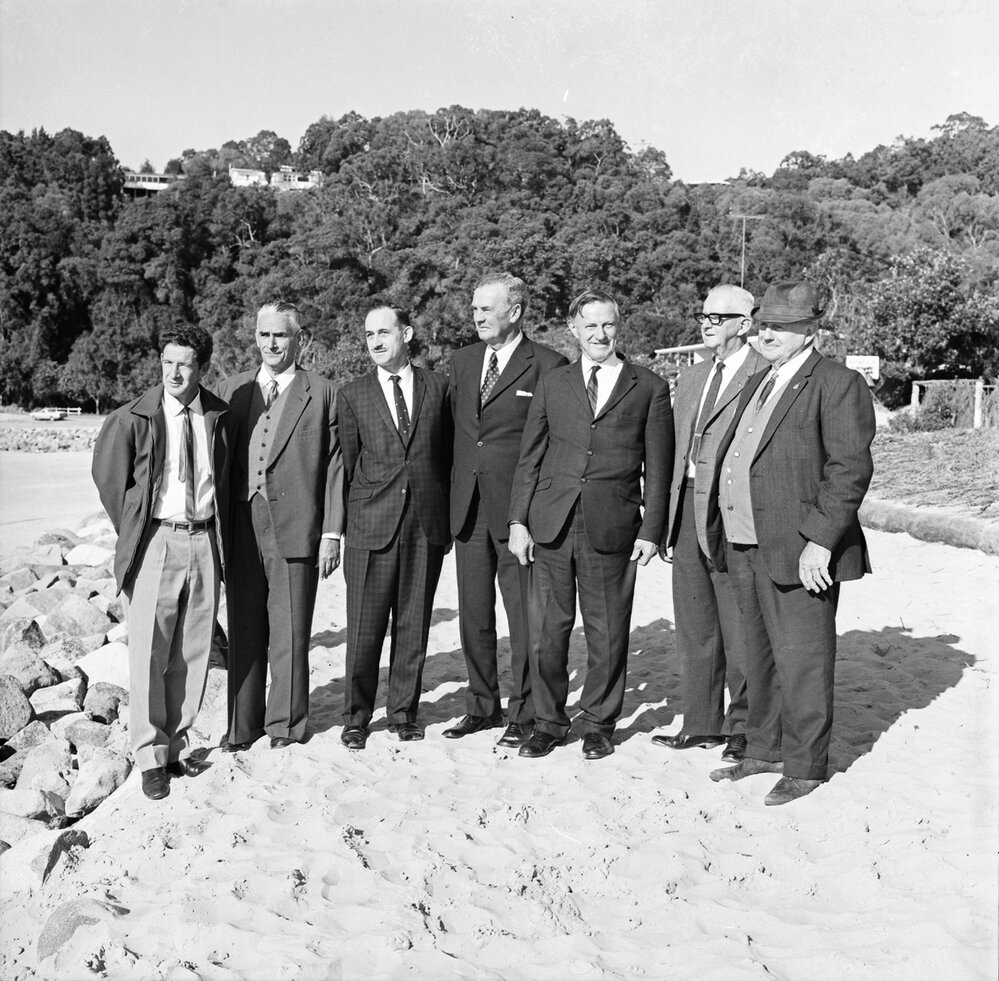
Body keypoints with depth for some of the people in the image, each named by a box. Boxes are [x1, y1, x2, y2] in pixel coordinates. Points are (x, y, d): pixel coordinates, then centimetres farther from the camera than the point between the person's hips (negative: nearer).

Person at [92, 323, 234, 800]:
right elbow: (108, 475, 6)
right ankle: (150, 756, 9)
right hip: (157, 542, -3)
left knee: (193, 652, 9)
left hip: (204, 541, 3)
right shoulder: (133, 419, -4)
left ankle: (178, 745, 22)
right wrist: (132, 531, 6)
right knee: (148, 652, -2)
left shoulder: (220, 417, 5)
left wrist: (221, 533, 12)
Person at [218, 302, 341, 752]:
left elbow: (334, 467, 1)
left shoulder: (321, 393, 3)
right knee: (244, 630, 9)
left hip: (295, 528, -3)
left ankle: (286, 723, 18)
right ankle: (243, 723, 21)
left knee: (290, 631, 4)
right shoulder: (231, 389, 12)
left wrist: (331, 533, -4)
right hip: (240, 526, 3)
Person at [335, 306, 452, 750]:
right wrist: (340, 524, 3)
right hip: (371, 525, -1)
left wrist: (449, 516, 7)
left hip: (427, 523, 1)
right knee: (364, 626, 1)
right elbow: (346, 464, 6)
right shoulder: (352, 396, 6)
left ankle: (404, 710, 22)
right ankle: (356, 716, 15)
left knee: (414, 622, 8)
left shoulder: (437, 386, 8)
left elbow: (448, 453, 11)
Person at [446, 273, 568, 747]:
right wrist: (453, 493, 11)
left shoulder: (548, 366, -7)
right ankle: (482, 705, 26)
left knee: (524, 616, 1)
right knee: (473, 615, 13)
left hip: (519, 509, -6)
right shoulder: (462, 360, 13)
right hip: (468, 507, 6)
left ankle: (523, 713, 14)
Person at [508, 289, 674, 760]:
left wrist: (650, 531, -2)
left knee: (607, 633, 6)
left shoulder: (649, 388, 5)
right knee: (547, 631, 5)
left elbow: (657, 467, 4)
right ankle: (548, 722, 21)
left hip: (612, 527, -2)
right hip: (550, 525, 2)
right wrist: (518, 520, 4)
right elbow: (529, 458, 11)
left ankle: (598, 724, 23)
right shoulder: (551, 384, 11)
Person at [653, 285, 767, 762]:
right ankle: (702, 723, 26)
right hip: (687, 508, 8)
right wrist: (668, 518, 14)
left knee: (739, 630, 2)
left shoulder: (765, 377, -8)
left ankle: (745, 728, 16)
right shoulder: (690, 379, 17)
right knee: (694, 628, 14)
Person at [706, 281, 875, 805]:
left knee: (800, 660, 1)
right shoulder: (758, 383, 18)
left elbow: (850, 469, -16)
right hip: (743, 546, 9)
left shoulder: (838, 385, -9)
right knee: (760, 657, 18)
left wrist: (819, 541, -21)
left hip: (797, 551, -8)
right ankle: (764, 750, 32)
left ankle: (805, 767, 15)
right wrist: (724, 531, 14)